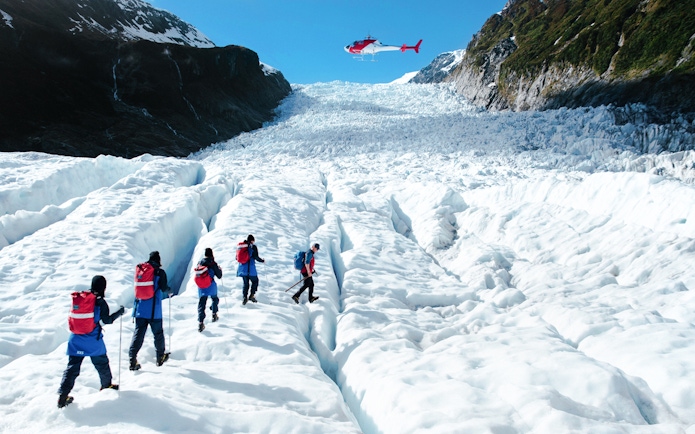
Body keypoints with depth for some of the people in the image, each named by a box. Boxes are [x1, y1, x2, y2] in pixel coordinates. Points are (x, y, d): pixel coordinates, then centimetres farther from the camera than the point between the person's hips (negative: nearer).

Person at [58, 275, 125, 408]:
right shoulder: (100, 302, -12)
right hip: (93, 341, -4)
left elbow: (75, 316, 12)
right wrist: (119, 312, 6)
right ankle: (107, 385, 33)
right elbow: (107, 320, -5)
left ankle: (63, 395, -5)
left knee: (72, 367, 3)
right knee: (102, 363, 17)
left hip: (76, 339, 4)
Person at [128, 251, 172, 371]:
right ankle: (160, 357, 23)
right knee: (158, 333, 11)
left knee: (138, 334, 5)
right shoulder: (159, 272, -7)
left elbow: (137, 287, 15)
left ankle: (132, 360, -4)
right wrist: (169, 292, 13)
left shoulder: (139, 269, 6)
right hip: (154, 310, -3)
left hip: (140, 309, 4)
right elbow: (164, 288, -8)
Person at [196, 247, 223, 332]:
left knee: (201, 304, 0)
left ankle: (200, 322, -12)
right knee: (215, 299, 26)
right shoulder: (213, 263, -10)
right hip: (211, 286, -2)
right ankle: (214, 315, 30)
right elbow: (219, 276, -5)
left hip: (201, 287, 3)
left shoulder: (199, 263, 2)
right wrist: (219, 269, 13)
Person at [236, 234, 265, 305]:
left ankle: (245, 297, 7)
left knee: (245, 283, 14)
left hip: (242, 268, 5)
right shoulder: (253, 246, -6)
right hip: (250, 268, -5)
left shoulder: (240, 246, 9)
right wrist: (262, 260, 5)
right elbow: (256, 257, -12)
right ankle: (252, 295, 2)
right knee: (255, 281, 11)